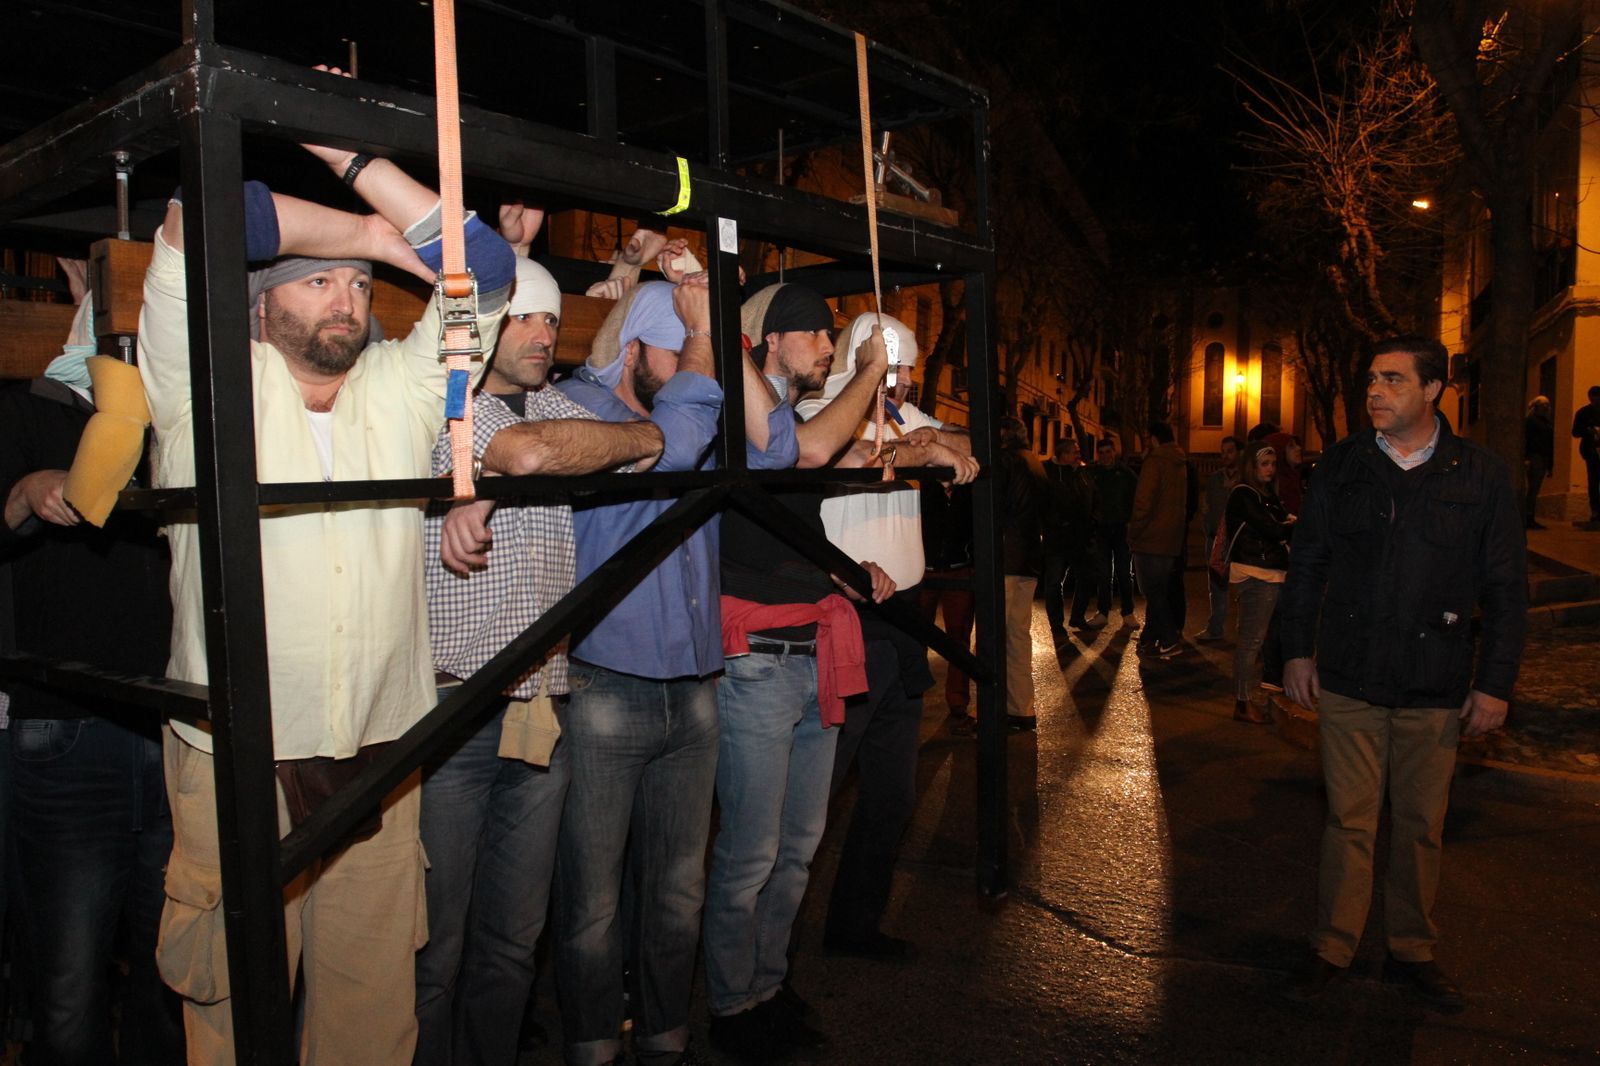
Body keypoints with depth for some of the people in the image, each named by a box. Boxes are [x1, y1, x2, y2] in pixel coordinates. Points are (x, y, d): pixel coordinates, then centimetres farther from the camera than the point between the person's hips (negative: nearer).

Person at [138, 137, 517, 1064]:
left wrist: (351, 156, 5)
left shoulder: (402, 388, 11)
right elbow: (195, 222, -10)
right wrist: (362, 231, 1)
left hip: (382, 753, 3)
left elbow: (484, 267, 7)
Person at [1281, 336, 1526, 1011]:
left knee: (1420, 826, 11)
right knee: (1349, 821, 6)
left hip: (1436, 688, 0)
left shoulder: (1481, 475, -1)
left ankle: (1412, 951, 27)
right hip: (1348, 678, 0)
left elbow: (1506, 589, 2)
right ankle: (1332, 949, 19)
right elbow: (1306, 564, 8)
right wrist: (1297, 650, 4)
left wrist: (1495, 683, -2)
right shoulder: (1340, 466, 2)